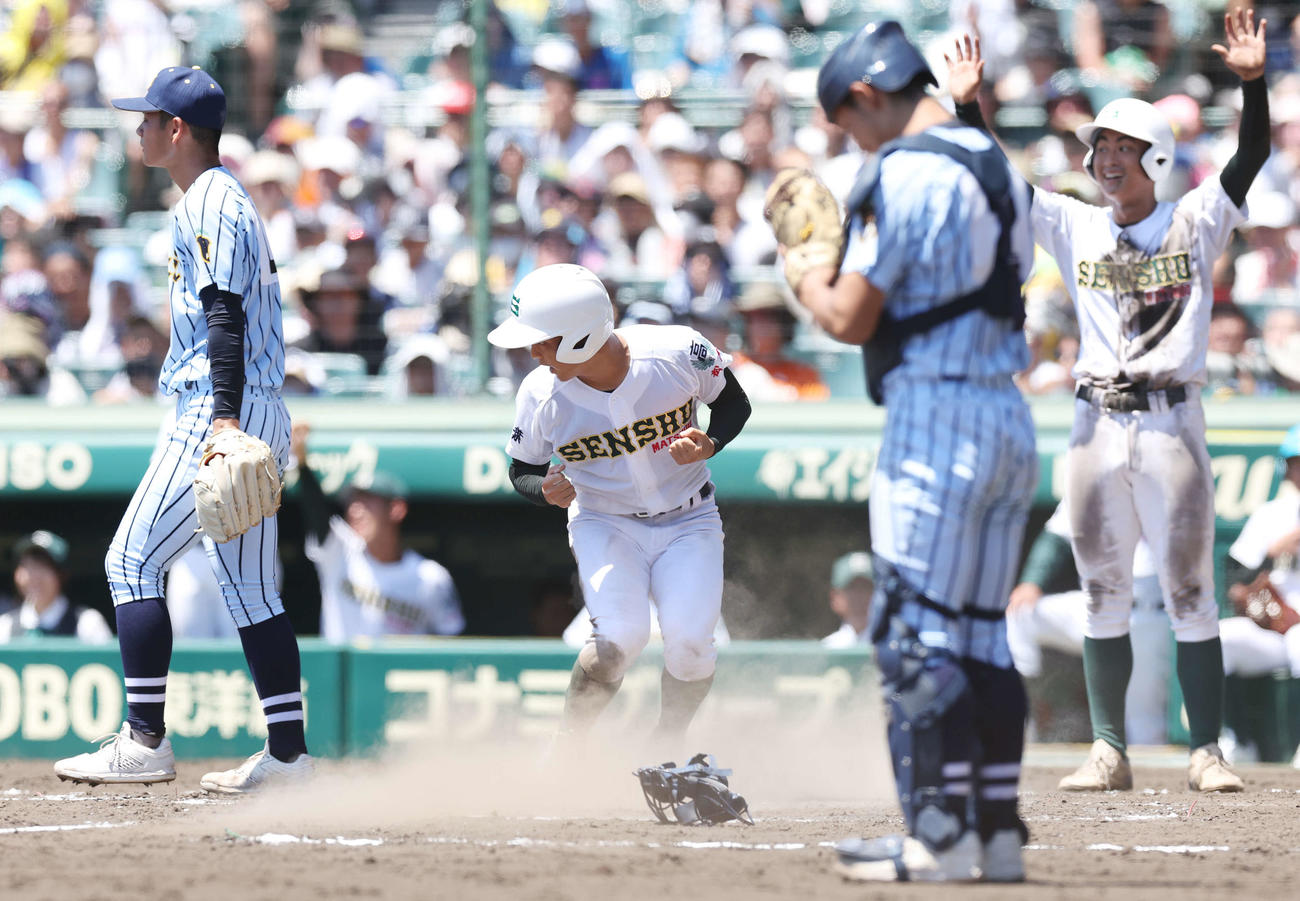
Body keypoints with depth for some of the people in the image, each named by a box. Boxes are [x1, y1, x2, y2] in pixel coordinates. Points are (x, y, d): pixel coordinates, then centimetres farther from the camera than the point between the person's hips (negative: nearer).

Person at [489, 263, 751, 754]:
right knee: (621, 635, -25)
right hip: (604, 524, 0)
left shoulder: (677, 351, -21)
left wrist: (709, 445, -22)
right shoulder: (542, 394, -17)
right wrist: (547, 489, -23)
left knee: (690, 642, -18)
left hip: (688, 522, 0)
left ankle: (665, 749, 11)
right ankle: (565, 750, -3)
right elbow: (523, 470, 0)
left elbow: (734, 403, -2)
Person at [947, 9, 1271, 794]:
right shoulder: (1076, 228, 12)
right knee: (1104, 597, 6)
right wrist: (968, 107, -3)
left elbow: (1252, 157, -7)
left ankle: (1207, 753, 0)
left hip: (1172, 424, -3)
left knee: (1191, 593, -2)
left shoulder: (1195, 226, 4)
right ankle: (1108, 751, 11)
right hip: (1098, 427, 3)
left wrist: (1253, 81, -21)